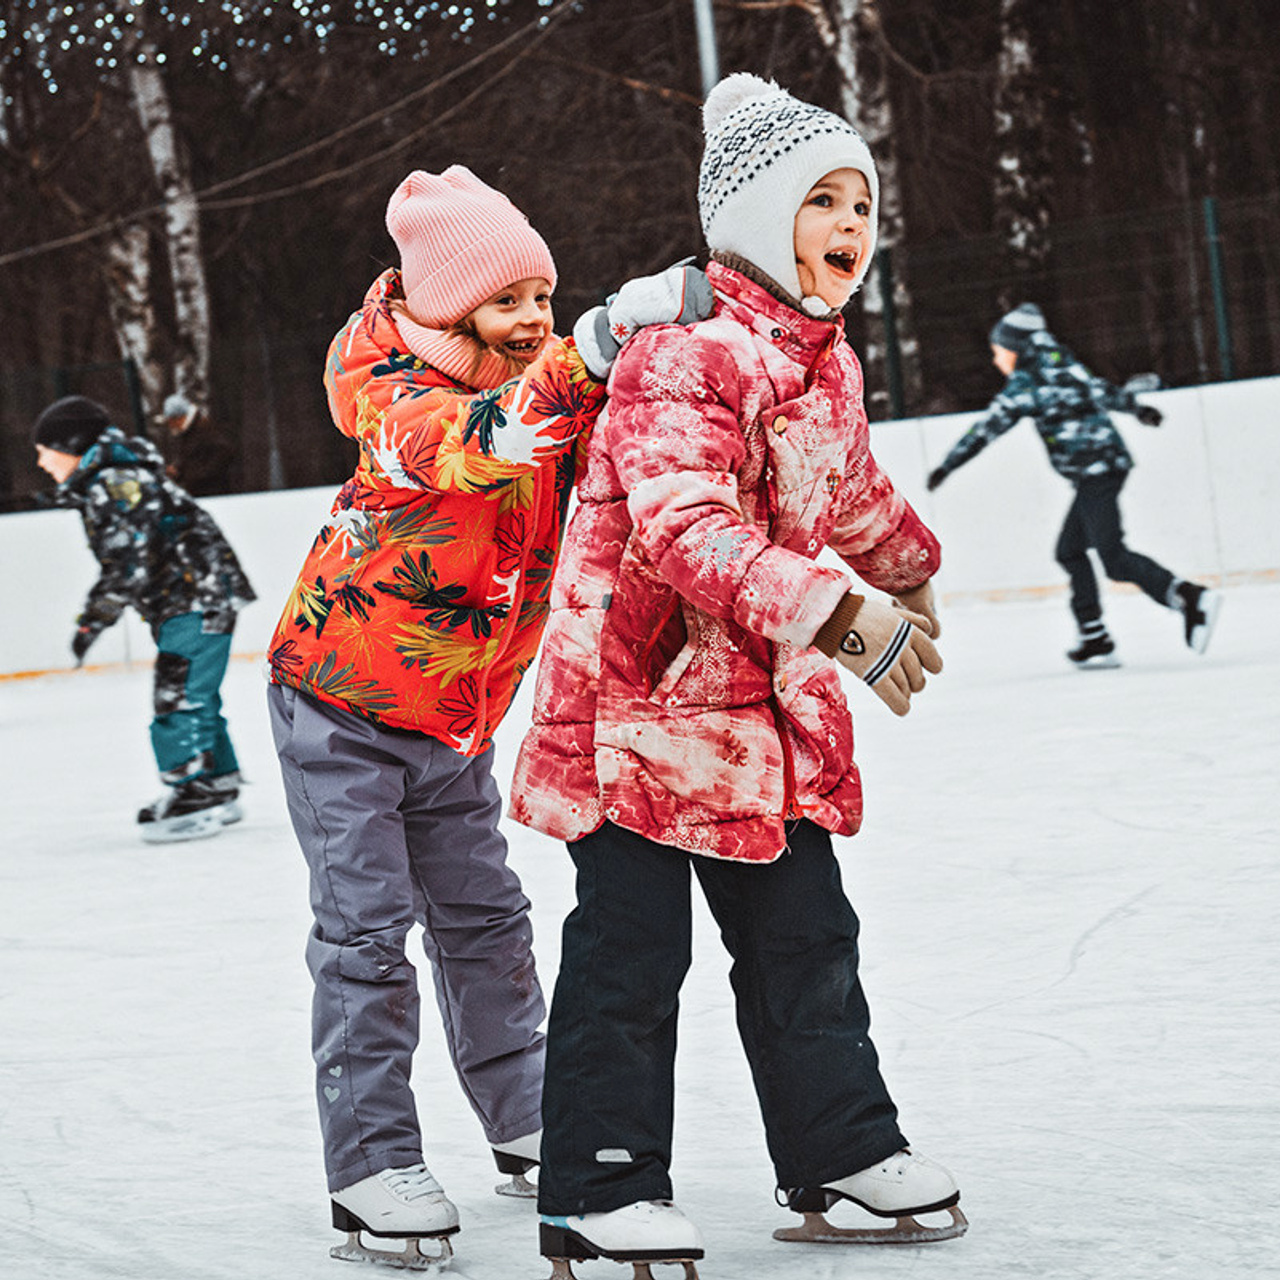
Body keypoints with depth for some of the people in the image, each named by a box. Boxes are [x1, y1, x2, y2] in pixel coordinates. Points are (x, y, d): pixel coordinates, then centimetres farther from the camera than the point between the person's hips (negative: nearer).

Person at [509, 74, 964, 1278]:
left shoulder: (824, 360, 9)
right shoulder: (685, 355, -21)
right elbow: (683, 527, -35)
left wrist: (907, 565, 46)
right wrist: (839, 614, -43)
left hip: (765, 701, 8)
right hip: (639, 691, -8)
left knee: (802, 930, 14)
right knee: (629, 945, -4)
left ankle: (841, 1147, 26)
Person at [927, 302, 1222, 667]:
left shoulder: (1025, 383, -7)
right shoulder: (1062, 365, 16)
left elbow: (988, 428, -6)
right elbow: (1101, 391, 26)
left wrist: (947, 467, -1)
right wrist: (1138, 408, 40)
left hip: (1094, 469, -9)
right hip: (1109, 463, 9)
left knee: (1114, 558, -13)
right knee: (1070, 551, 13)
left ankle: (1192, 598, -25)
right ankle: (1096, 641, 10)